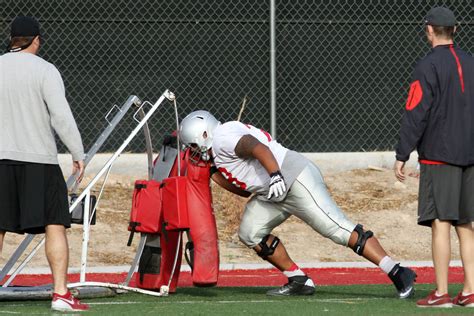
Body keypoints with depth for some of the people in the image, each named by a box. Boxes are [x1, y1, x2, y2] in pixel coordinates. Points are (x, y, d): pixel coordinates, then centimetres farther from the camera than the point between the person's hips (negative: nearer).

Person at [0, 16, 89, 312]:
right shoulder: (45, 71, -5)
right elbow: (62, 116, -13)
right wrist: (78, 154, -7)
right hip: (39, 159, -3)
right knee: (55, 224, 0)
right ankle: (61, 294, -7)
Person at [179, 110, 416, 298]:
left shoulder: (222, 138, -7)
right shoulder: (216, 157, 25)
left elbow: (258, 148, -25)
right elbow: (247, 188, 29)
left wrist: (275, 176, -38)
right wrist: (214, 175, 27)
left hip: (294, 177, -11)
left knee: (339, 230, -17)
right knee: (250, 233, 10)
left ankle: (398, 274, -22)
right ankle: (299, 281, 11)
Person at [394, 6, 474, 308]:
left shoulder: (428, 66, -9)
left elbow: (415, 114, -12)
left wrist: (402, 155, -8)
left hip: (438, 156, -6)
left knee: (440, 223, -7)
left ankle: (441, 293, -9)